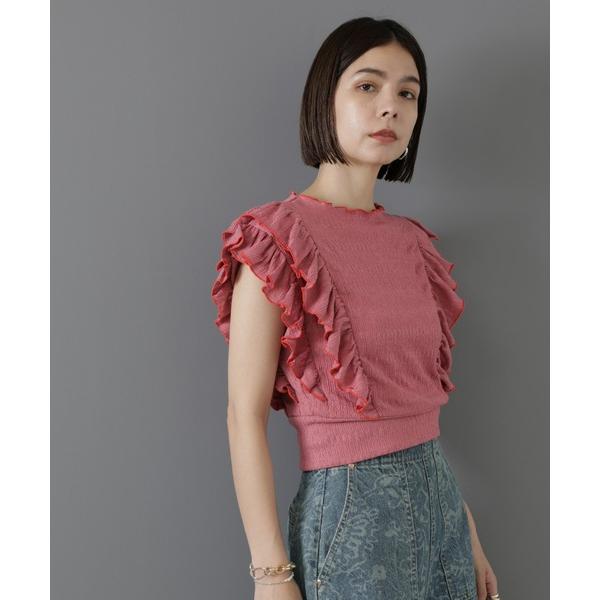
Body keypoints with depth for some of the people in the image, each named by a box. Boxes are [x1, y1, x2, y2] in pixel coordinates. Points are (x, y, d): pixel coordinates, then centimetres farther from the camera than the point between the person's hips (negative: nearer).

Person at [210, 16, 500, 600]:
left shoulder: (411, 241, 7)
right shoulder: (276, 237, -12)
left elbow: (419, 397, 11)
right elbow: (245, 415, -14)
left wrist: (467, 529, 12)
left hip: (439, 494, 6)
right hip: (349, 505, -6)